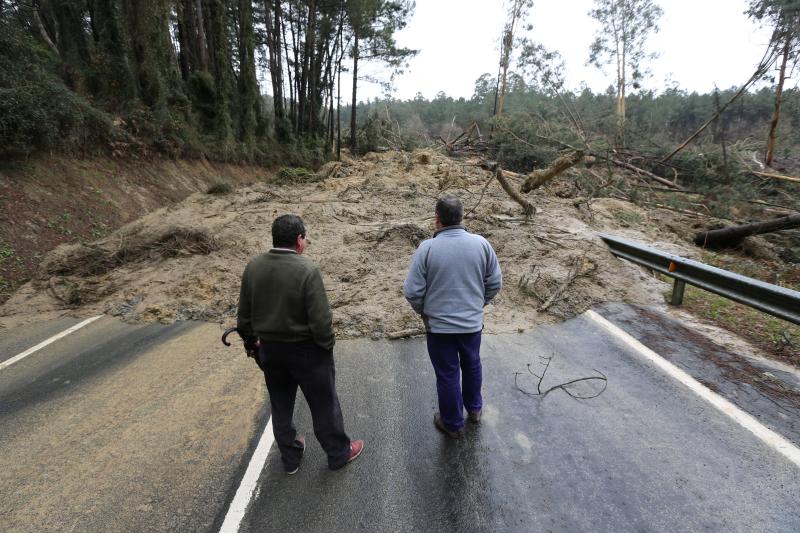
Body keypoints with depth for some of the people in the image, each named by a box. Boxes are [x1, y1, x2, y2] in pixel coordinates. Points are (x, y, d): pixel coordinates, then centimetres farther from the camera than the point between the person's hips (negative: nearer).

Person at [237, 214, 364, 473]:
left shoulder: (253, 266, -6)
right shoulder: (307, 269, -24)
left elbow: (244, 313, 3)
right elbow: (321, 318, -23)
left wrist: (251, 341, 18)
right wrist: (327, 345, -6)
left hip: (270, 348, 5)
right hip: (306, 350, -5)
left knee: (280, 405, 22)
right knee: (323, 404, 14)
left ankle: (290, 457, 39)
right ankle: (339, 453, 33)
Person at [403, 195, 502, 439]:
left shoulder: (427, 248, -18)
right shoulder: (481, 243, -9)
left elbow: (412, 292, -15)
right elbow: (495, 283, -1)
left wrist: (424, 311, 5)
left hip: (439, 325, -3)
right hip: (473, 323, 3)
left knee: (447, 375, 14)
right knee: (472, 365, 26)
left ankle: (452, 424, 33)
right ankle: (474, 408, 48)